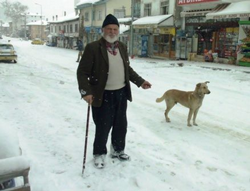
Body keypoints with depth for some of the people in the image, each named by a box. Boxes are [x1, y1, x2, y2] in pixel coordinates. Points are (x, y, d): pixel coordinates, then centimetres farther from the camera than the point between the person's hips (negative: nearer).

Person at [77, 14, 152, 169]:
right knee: (103, 127, 3)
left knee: (121, 125, 17)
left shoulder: (122, 47, 9)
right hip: (103, 95, -6)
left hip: (121, 93, 6)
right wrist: (86, 91, -22)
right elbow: (82, 72, -12)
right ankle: (99, 154, 26)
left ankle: (118, 150, 39)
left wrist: (140, 81, 13)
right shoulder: (93, 48, -12)